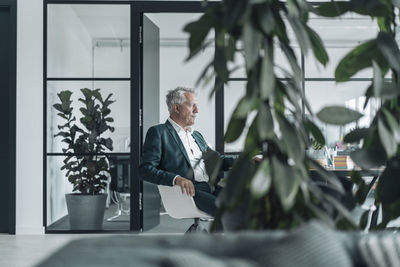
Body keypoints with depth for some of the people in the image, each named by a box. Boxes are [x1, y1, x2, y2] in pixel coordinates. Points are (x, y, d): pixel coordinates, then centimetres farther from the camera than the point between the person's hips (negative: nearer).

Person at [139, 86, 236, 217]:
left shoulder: (196, 135, 28)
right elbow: (145, 169, -6)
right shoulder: (158, 132, 4)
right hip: (188, 191, -7)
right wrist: (176, 178, -23)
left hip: (210, 188, 7)